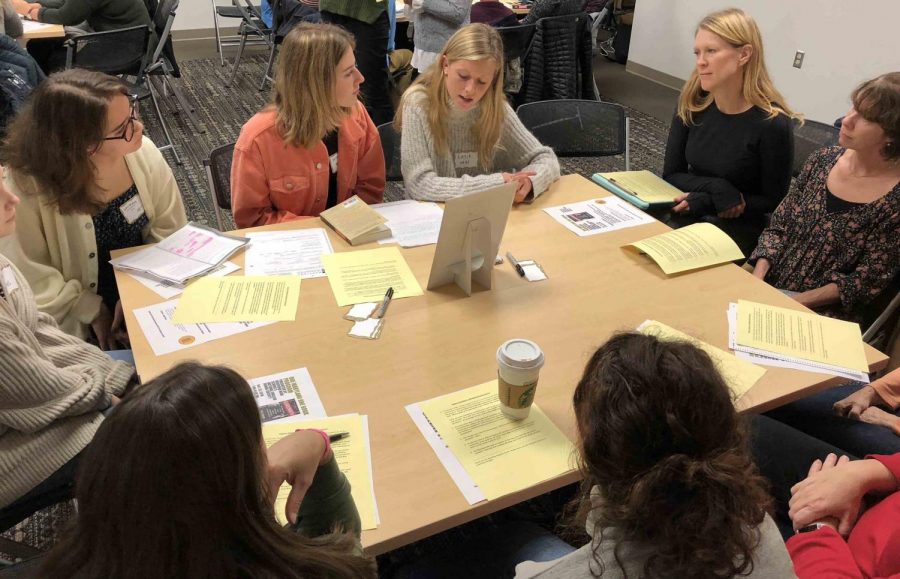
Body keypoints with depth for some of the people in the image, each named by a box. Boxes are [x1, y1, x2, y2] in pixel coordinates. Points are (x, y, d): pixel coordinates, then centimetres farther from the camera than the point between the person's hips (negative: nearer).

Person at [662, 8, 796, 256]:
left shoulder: (772, 123, -17)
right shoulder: (692, 105, -4)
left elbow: (774, 203, -10)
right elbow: (671, 175, -1)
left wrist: (704, 202, -18)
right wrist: (717, 189, -19)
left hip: (740, 231, -4)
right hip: (688, 218, 4)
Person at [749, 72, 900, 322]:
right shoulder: (824, 160, 0)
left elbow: (866, 281, -11)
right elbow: (778, 227, 4)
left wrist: (789, 302, -19)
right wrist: (755, 279, -11)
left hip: (821, 314, -4)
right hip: (766, 287, 4)